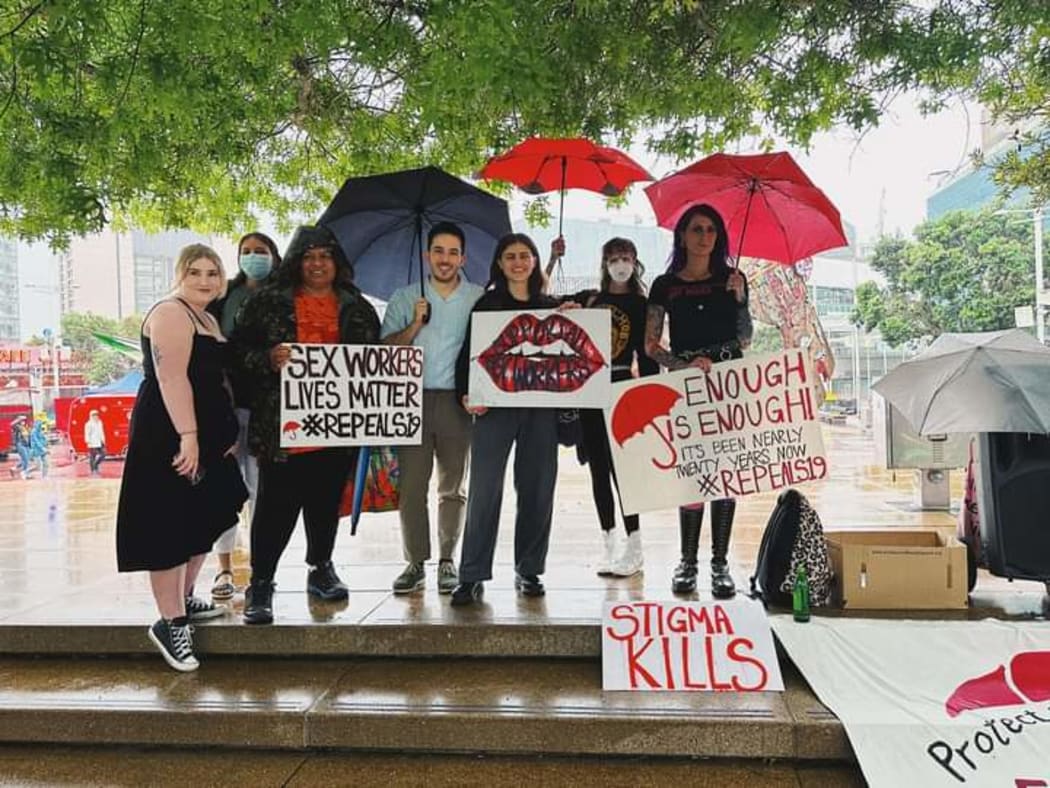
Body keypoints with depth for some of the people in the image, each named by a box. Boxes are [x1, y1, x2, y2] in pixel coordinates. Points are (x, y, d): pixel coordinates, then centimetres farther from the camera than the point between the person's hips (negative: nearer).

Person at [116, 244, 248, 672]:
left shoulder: (207, 319, 18)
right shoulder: (171, 313, -12)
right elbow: (171, 378, -23)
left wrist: (229, 430, 17)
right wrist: (187, 435, -29)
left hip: (204, 435, 10)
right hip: (172, 436, -10)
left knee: (200, 521, 16)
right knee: (170, 526, -6)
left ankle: (183, 600, 30)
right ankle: (171, 623, 0)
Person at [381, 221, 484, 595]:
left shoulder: (480, 298, 7)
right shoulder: (405, 298, 10)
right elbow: (386, 349, 4)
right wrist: (415, 325, -9)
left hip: (457, 400, 0)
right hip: (413, 399, 1)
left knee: (453, 487, 7)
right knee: (411, 485, -1)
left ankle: (447, 561, 16)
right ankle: (415, 563, 8)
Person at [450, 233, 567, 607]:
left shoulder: (552, 307, 14)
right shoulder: (486, 304, 8)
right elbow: (468, 352, 3)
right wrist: (466, 394, -11)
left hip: (541, 408, 3)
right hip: (495, 406, -2)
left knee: (537, 488, 5)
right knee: (484, 488, -7)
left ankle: (529, 570, 17)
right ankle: (472, 576, 0)